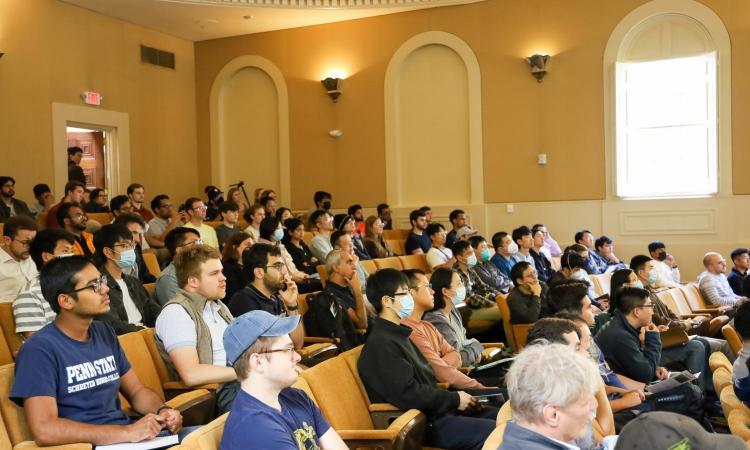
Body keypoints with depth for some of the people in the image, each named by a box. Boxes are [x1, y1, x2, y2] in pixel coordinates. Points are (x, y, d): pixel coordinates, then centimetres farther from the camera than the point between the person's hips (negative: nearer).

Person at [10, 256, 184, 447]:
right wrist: (127, 432, -24)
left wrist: (162, 410, -5)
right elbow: (44, 430, -20)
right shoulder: (40, 350, -11)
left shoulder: (104, 333, 10)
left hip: (131, 436, 7)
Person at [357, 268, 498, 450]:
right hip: (422, 423, -10)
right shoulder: (381, 344, -18)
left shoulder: (398, 334, 15)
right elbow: (408, 394, -23)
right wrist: (454, 399, -14)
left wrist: (455, 396, 2)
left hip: (435, 408, 10)